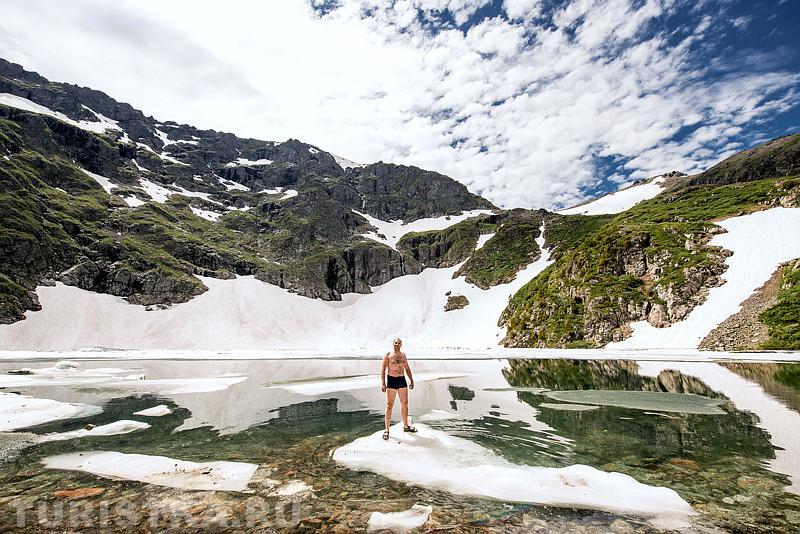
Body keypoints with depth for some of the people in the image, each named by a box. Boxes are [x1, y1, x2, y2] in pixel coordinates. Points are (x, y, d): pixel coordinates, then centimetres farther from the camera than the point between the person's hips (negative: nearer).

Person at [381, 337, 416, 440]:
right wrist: (383, 383, -16)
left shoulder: (403, 355, 12)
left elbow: (407, 368, 19)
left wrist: (411, 380, 15)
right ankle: (387, 429, 3)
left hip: (402, 380, 5)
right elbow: (383, 369, -7)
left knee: (405, 404, 10)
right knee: (389, 405, -3)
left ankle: (406, 426, 24)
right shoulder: (388, 355, -4)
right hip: (391, 380, -5)